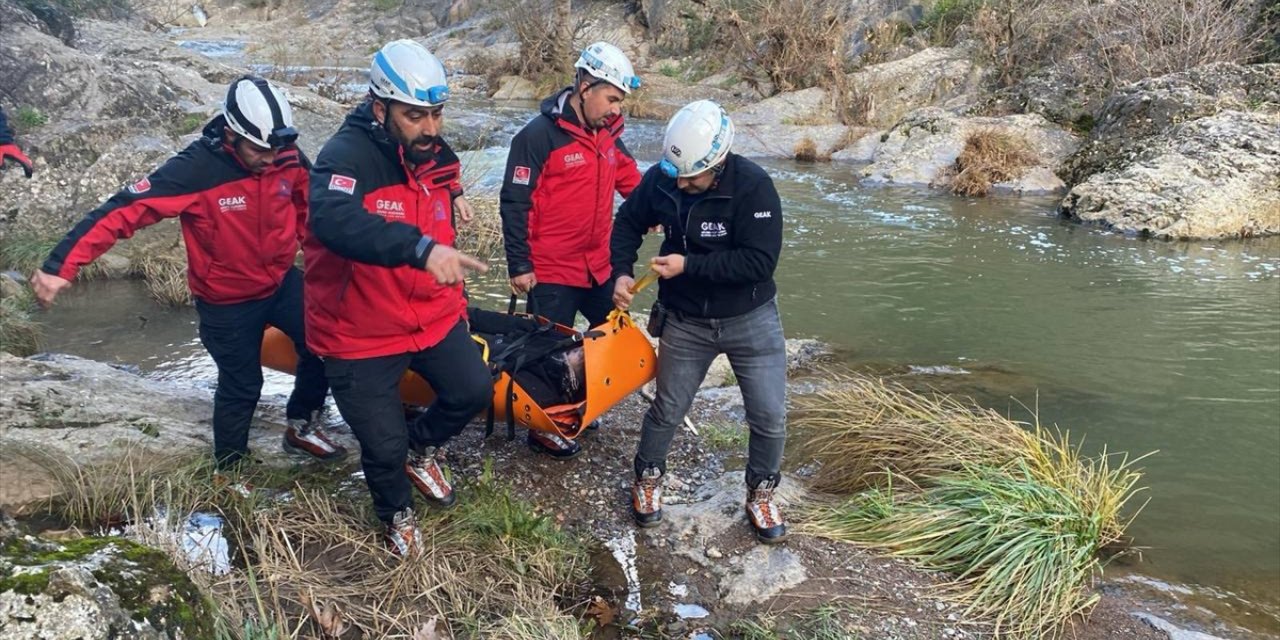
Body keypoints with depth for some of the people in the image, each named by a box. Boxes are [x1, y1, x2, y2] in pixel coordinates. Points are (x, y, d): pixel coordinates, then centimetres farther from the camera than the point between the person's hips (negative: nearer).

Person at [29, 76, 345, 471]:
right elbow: (123, 211, -31)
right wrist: (61, 266, -35)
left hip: (283, 282, 4)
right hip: (227, 299, -4)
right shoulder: (196, 170, -29)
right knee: (241, 386, 8)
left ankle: (302, 427, 31)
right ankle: (229, 470, 31)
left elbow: (309, 201, 7)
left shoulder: (288, 157, -15)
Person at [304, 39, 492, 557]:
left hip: (433, 317, 6)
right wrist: (421, 248, -57)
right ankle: (396, 513, 36)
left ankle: (420, 449, 39)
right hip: (361, 333, -6)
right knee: (384, 445, 2)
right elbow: (334, 222, -47)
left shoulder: (436, 153, -1)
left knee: (474, 390, 9)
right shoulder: (347, 156, -25)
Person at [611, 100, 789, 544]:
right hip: (685, 320, 2)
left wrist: (688, 265, -29)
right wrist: (622, 272, -10)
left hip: (750, 319, -2)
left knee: (770, 417, 2)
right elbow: (628, 222, 5)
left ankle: (761, 494, 28)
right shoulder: (660, 179, -13)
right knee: (667, 410, 13)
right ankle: (648, 480, 39)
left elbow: (759, 261, -28)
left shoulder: (753, 186, -24)